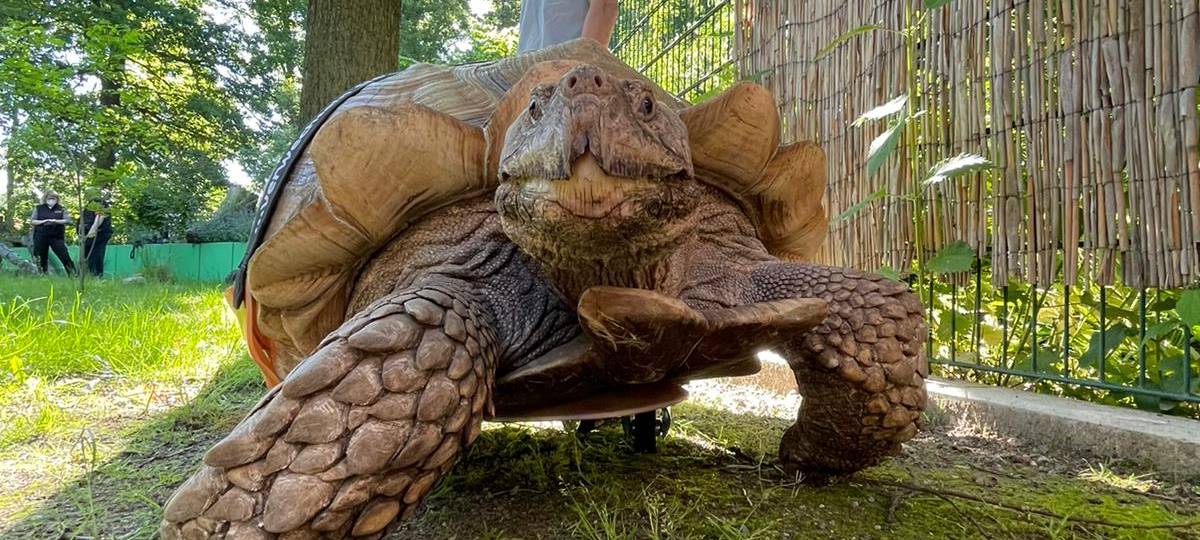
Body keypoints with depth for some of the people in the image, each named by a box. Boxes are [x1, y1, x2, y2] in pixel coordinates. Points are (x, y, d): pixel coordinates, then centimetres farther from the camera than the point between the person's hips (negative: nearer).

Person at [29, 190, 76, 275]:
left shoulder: (61, 209, 6)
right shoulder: (38, 208, 8)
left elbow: (68, 220, -2)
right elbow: (32, 221, 5)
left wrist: (55, 221, -16)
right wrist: (43, 221, -12)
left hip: (57, 237, -1)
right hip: (41, 237, 1)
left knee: (65, 256, -9)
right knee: (42, 258, 6)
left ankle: (73, 274, -8)